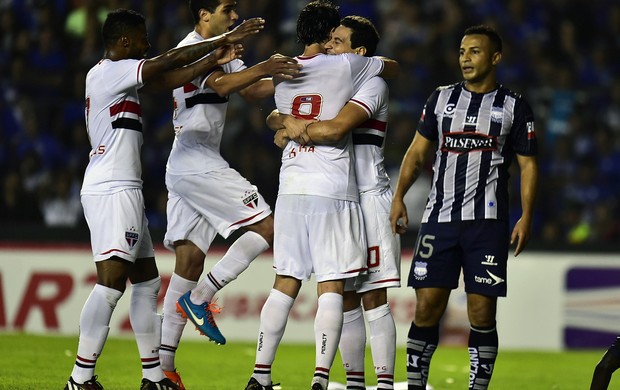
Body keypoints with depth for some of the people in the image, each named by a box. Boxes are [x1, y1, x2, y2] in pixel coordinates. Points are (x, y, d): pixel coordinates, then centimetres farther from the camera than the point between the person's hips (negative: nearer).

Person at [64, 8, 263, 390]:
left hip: (123, 191, 11)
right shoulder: (108, 73, -11)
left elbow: (166, 80, 16)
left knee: (147, 282, 15)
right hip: (112, 190, -11)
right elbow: (168, 62, -14)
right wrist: (223, 40, -8)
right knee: (112, 281, -16)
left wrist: (213, 61, 11)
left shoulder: (120, 77, 17)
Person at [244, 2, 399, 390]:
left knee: (285, 284, 11)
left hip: (291, 190, 5)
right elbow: (394, 67, 15)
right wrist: (369, 58, 33)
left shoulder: (282, 73, 9)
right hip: (333, 192, -5)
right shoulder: (346, 66, -4)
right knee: (331, 288, -3)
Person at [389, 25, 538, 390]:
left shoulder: (514, 106, 5)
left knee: (482, 314, -2)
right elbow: (418, 151, 16)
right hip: (440, 219, 2)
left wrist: (527, 216, -6)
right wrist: (399, 196, 4)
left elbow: (528, 165, 4)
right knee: (427, 307, -2)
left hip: (487, 222, -2)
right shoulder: (441, 98, 13)